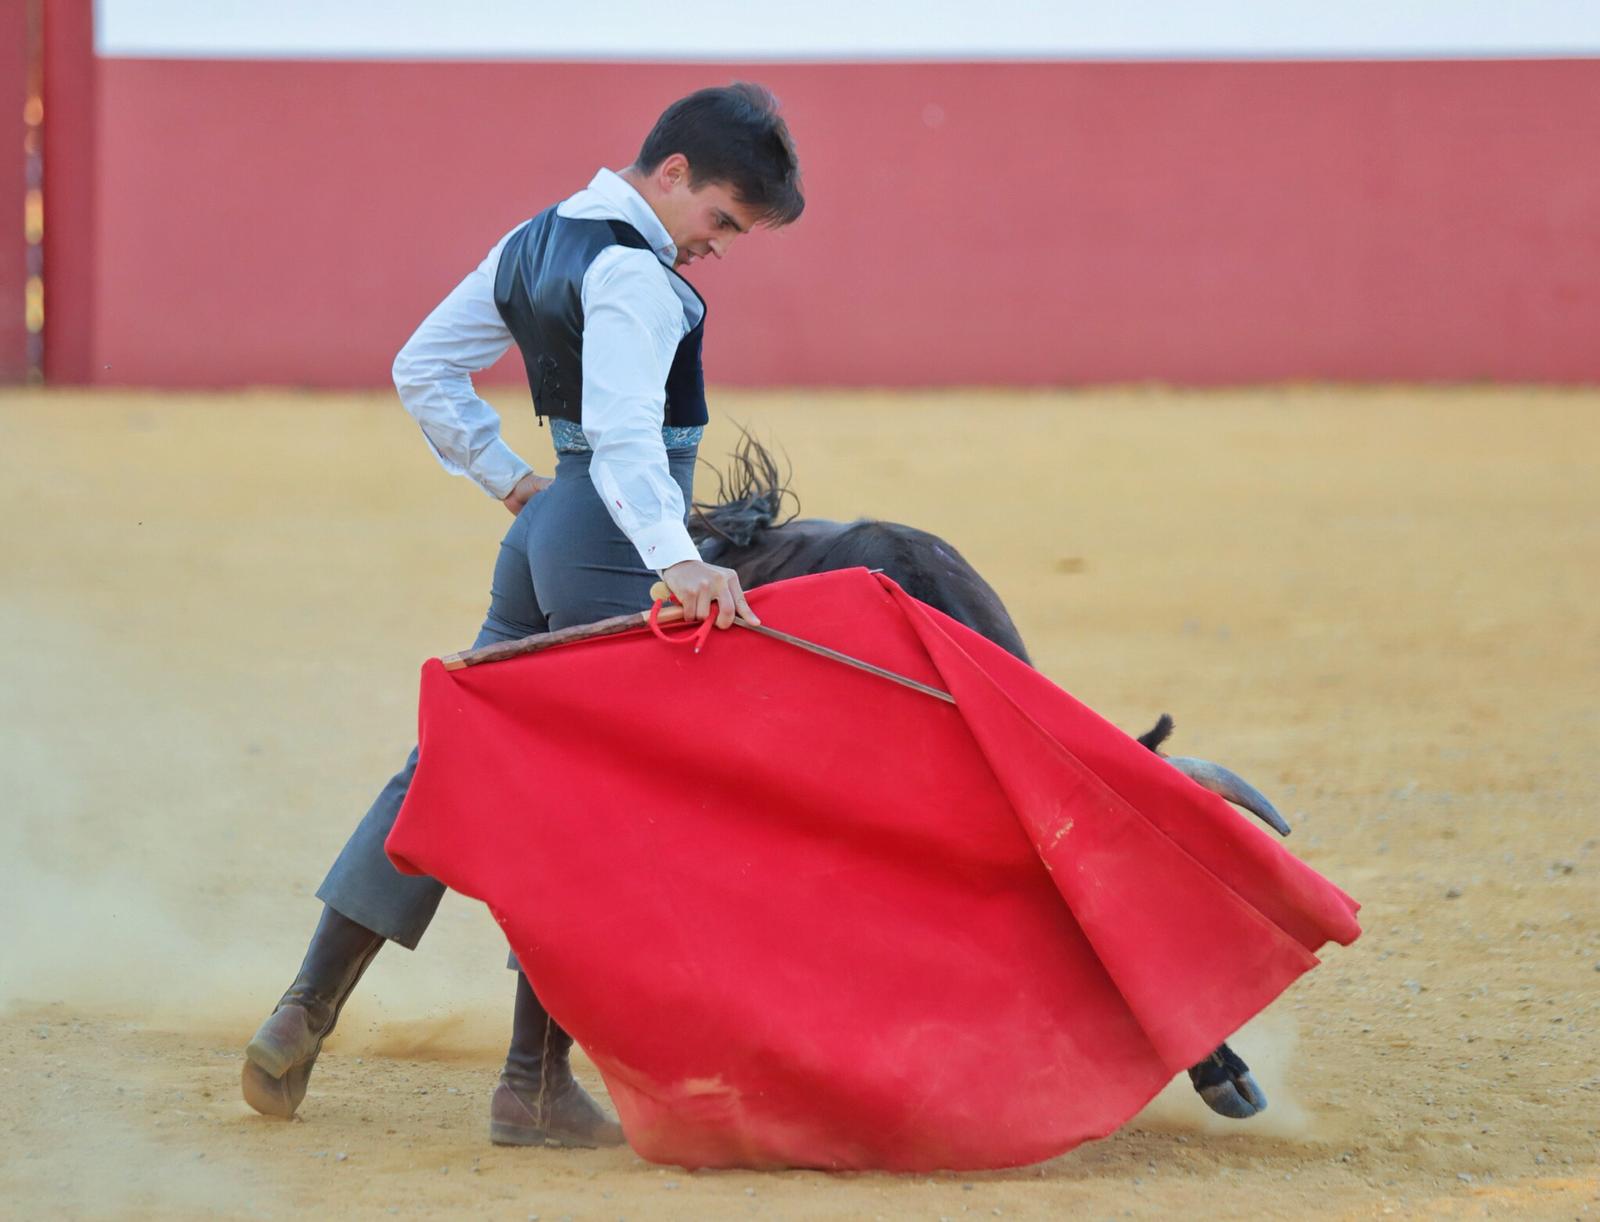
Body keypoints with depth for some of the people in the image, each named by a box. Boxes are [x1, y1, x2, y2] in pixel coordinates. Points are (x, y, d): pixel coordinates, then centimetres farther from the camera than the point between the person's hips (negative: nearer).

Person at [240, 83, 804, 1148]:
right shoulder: (633, 276, -16)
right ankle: (536, 1082, -1)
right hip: (617, 546, -9)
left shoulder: (536, 243, 13)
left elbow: (425, 370, 21)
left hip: (545, 530, 9)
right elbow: (624, 433, -32)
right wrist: (679, 560, -44)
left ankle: (307, 1014, 9)